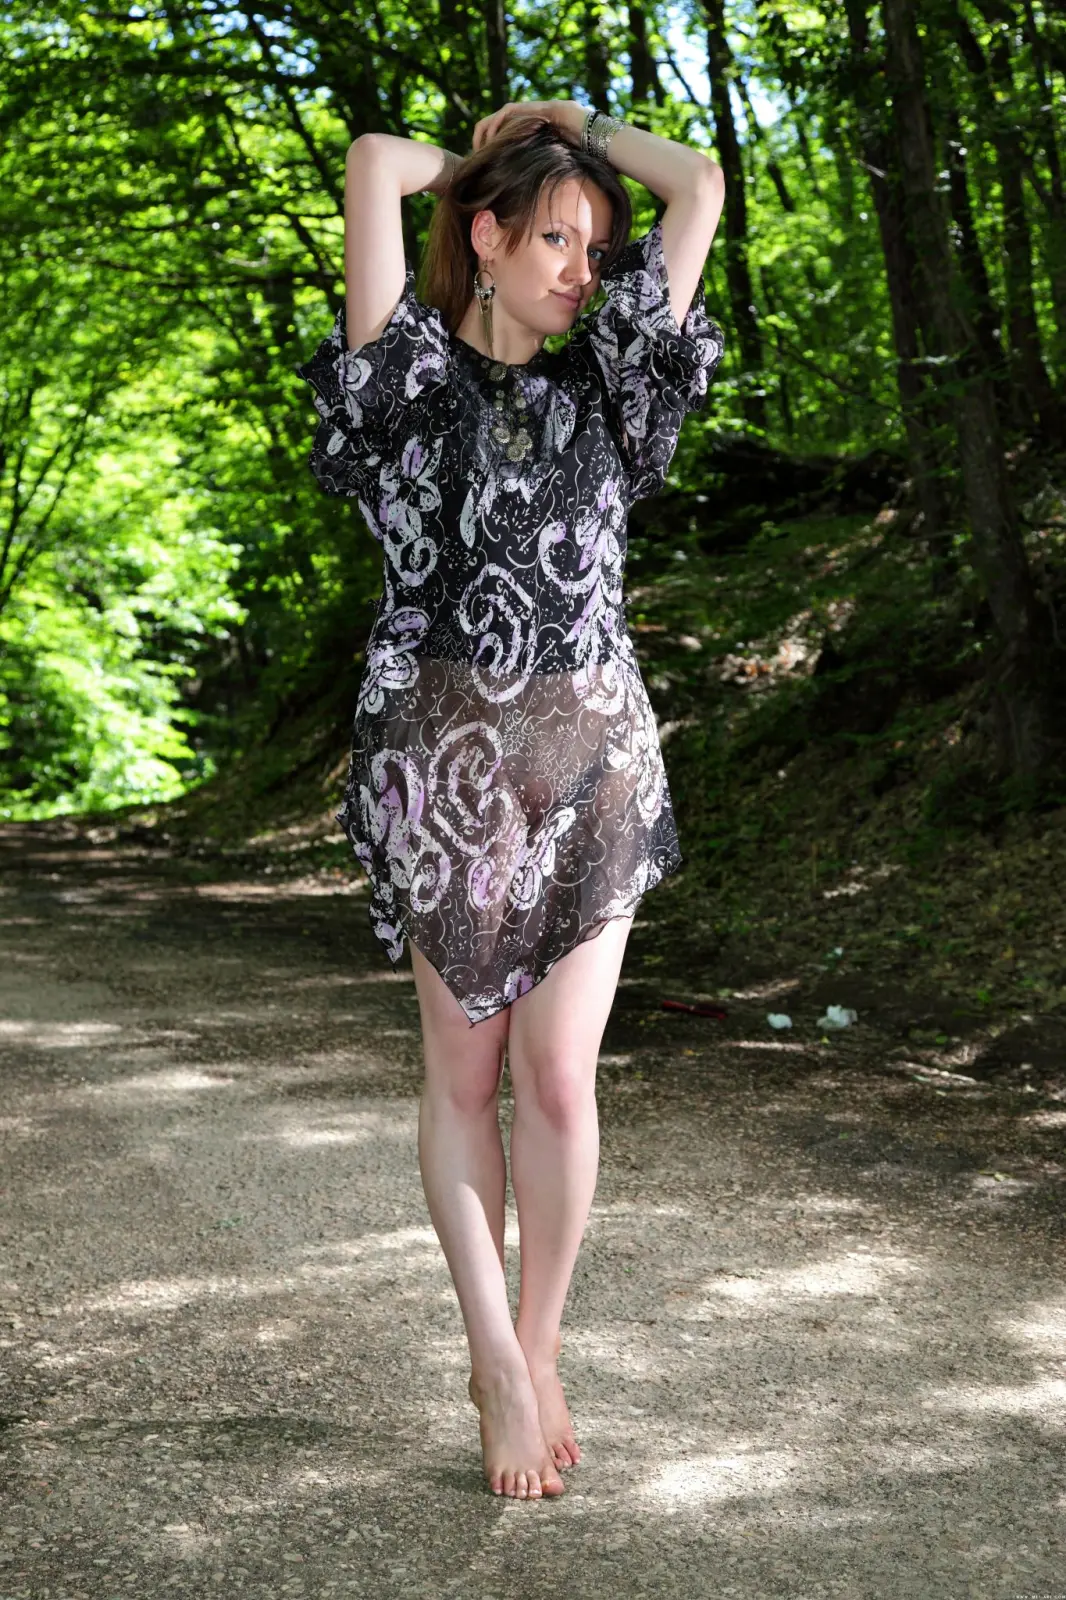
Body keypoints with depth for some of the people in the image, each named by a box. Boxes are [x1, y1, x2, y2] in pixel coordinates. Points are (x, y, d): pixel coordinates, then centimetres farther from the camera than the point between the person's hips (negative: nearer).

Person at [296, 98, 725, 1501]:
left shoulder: (606, 380, 12)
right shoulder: (410, 376, 3)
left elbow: (700, 186, 10)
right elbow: (375, 165, -7)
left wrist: (571, 127, 19)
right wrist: (476, 158, 11)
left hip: (593, 764, 2)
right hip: (445, 755, -2)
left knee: (559, 1078, -3)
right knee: (463, 1075, 5)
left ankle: (537, 1355, 14)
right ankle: (498, 1364, 16)